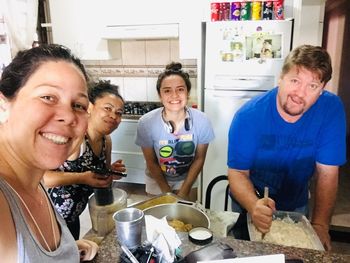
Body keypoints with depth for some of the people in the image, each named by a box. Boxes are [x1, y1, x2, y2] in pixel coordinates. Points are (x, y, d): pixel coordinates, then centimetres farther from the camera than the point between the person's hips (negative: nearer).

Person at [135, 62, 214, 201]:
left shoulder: (201, 120, -25)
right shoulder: (146, 123, -27)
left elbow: (199, 158, -11)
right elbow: (151, 162, -13)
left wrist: (184, 191, -10)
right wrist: (167, 192, -11)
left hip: (187, 178, 1)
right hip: (157, 180, 0)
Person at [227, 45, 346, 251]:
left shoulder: (332, 109, -21)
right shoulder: (248, 116, -27)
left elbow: (327, 173, -17)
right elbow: (238, 172, -23)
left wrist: (320, 225, -22)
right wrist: (254, 206, -41)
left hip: (295, 206, 2)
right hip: (250, 205, -1)